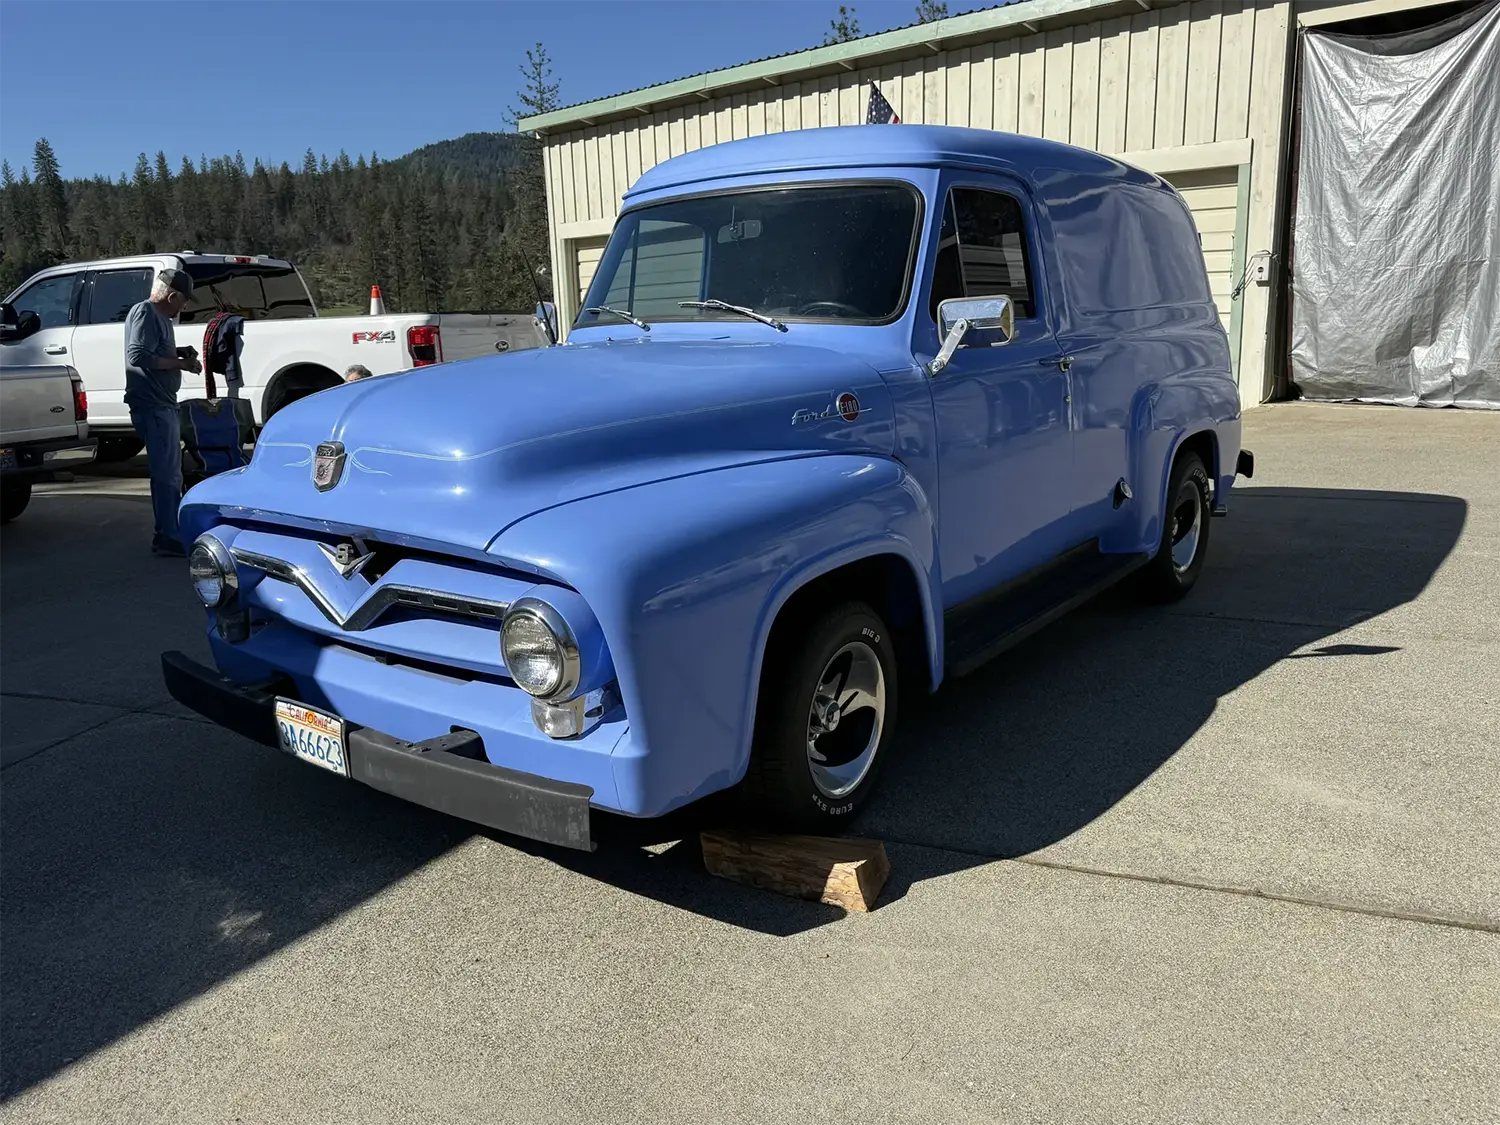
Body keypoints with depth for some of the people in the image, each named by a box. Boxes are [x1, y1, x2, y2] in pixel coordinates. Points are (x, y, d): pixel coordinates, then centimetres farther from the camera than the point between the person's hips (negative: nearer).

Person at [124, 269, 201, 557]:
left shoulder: (159, 316, 20)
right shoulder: (145, 313, -10)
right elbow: (137, 356, -21)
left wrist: (181, 359, 12)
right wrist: (180, 364, -17)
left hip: (163, 404, 11)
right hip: (152, 406, -11)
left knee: (170, 474, 17)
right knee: (166, 474, -10)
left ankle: (170, 533, 27)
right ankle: (169, 538, -8)